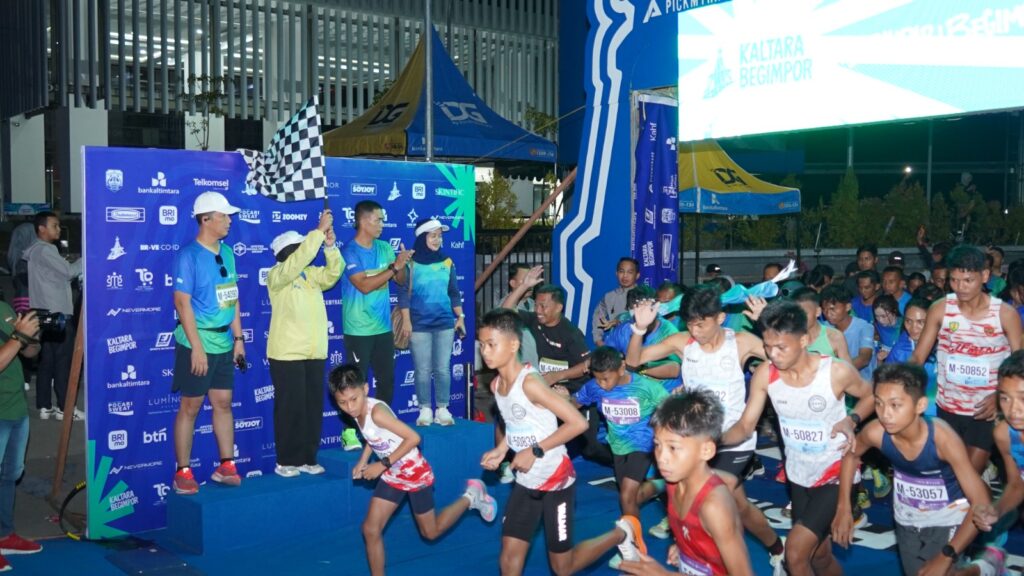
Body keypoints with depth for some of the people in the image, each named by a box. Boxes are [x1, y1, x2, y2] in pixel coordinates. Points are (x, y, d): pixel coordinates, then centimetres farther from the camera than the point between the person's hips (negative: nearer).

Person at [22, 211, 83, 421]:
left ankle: (44, 406, 11)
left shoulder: (36, 250, 20)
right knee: (63, 361, -5)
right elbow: (69, 272, -17)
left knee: (46, 361, 9)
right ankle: (64, 408, -2)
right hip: (58, 314, -10)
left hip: (46, 314, 10)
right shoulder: (45, 250, -12)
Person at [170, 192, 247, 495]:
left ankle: (226, 466, 19)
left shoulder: (227, 252, 9)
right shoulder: (189, 255, -12)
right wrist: (197, 346, -19)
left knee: (223, 402, 10)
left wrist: (238, 338, 10)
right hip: (197, 343, -6)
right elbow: (182, 302, -16)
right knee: (190, 406, 1)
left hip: (224, 343, 7)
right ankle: (183, 472, 11)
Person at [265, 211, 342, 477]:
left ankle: (307, 458, 18)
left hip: (315, 353, 6)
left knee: (313, 406, 8)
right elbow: (299, 260, -23)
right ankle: (286, 461, 9)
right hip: (287, 353, -6)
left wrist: (330, 245, -14)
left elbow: (333, 273, -1)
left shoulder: (312, 274, 12)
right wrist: (319, 231, -24)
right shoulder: (276, 275, -7)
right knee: (290, 407, -2)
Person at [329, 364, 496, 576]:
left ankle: (471, 496, 29)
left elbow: (413, 438, -33)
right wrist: (363, 461, -3)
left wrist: (382, 465, -29)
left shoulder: (376, 412, -33)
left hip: (415, 472, -7)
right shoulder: (358, 410, -9)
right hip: (392, 475, 7)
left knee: (430, 532, 12)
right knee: (370, 529, 2)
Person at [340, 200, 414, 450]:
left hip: (383, 327, 6)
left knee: (387, 379, 11)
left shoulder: (384, 248, 7)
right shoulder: (350, 252, -11)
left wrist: (402, 265, -10)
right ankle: (349, 431, 6)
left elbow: (401, 281, 11)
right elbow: (364, 286, -21)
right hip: (358, 330, -6)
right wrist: (394, 266, -21)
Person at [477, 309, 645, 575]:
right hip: (525, 482, 7)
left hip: (556, 480, -7)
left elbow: (578, 423, -28)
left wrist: (536, 451, -25)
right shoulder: (495, 384, -1)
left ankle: (622, 532, 28)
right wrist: (500, 450, -2)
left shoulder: (530, 383, -27)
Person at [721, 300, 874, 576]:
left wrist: (851, 420, -23)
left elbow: (870, 395, -3)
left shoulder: (837, 372, -23)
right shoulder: (764, 374, -15)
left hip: (835, 474, -4)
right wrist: (716, 438, -33)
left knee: (795, 552, -14)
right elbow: (746, 426, -13)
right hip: (798, 475, 5)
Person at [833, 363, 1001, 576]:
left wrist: (946, 557, -30)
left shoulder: (942, 438, -33)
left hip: (948, 517, -4)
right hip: (908, 518, 4)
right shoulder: (875, 432, -25)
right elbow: (851, 454, 0)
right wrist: (843, 508, -4)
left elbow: (981, 504, -27)